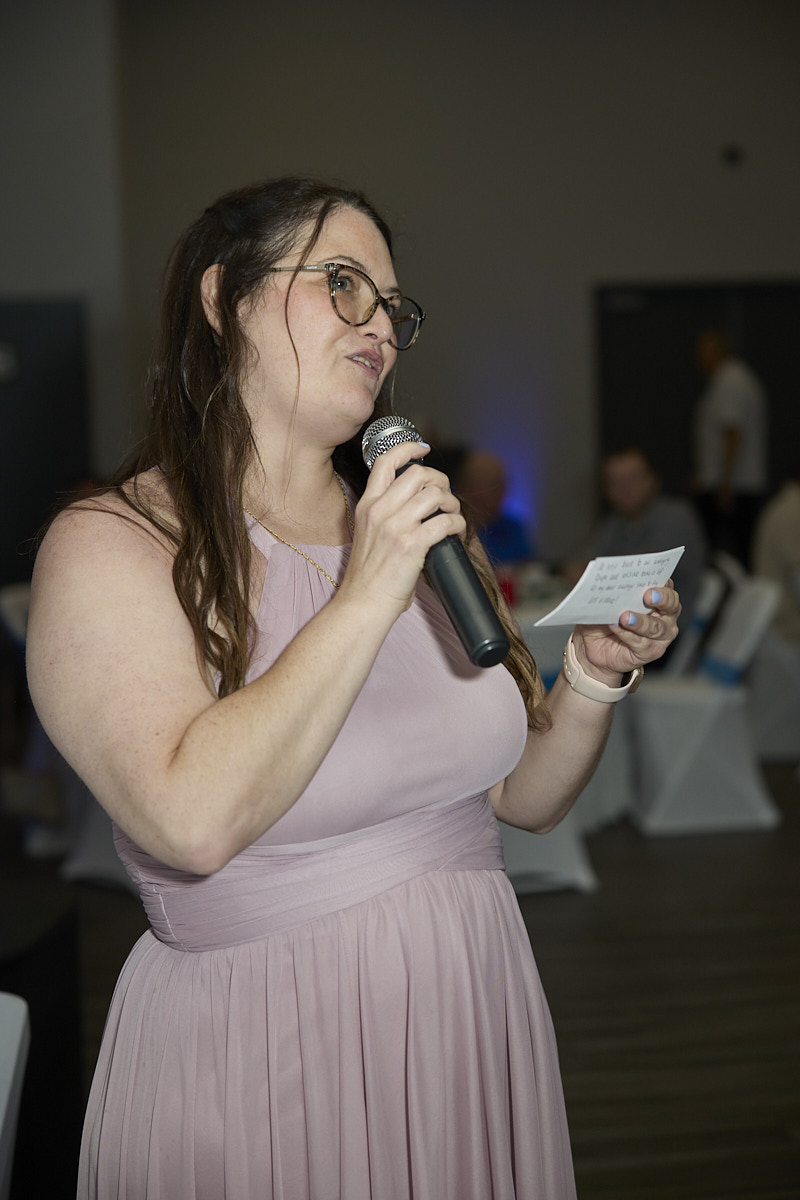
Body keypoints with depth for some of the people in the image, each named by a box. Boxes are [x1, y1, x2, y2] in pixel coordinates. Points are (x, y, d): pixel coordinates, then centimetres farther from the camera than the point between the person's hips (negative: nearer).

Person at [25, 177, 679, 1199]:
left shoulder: (416, 525, 7)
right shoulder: (108, 544, -12)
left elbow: (523, 797, 10)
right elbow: (194, 820, -26)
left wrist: (592, 681, -8)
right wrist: (366, 601, -24)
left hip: (473, 1026, 6)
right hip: (262, 1064, -6)